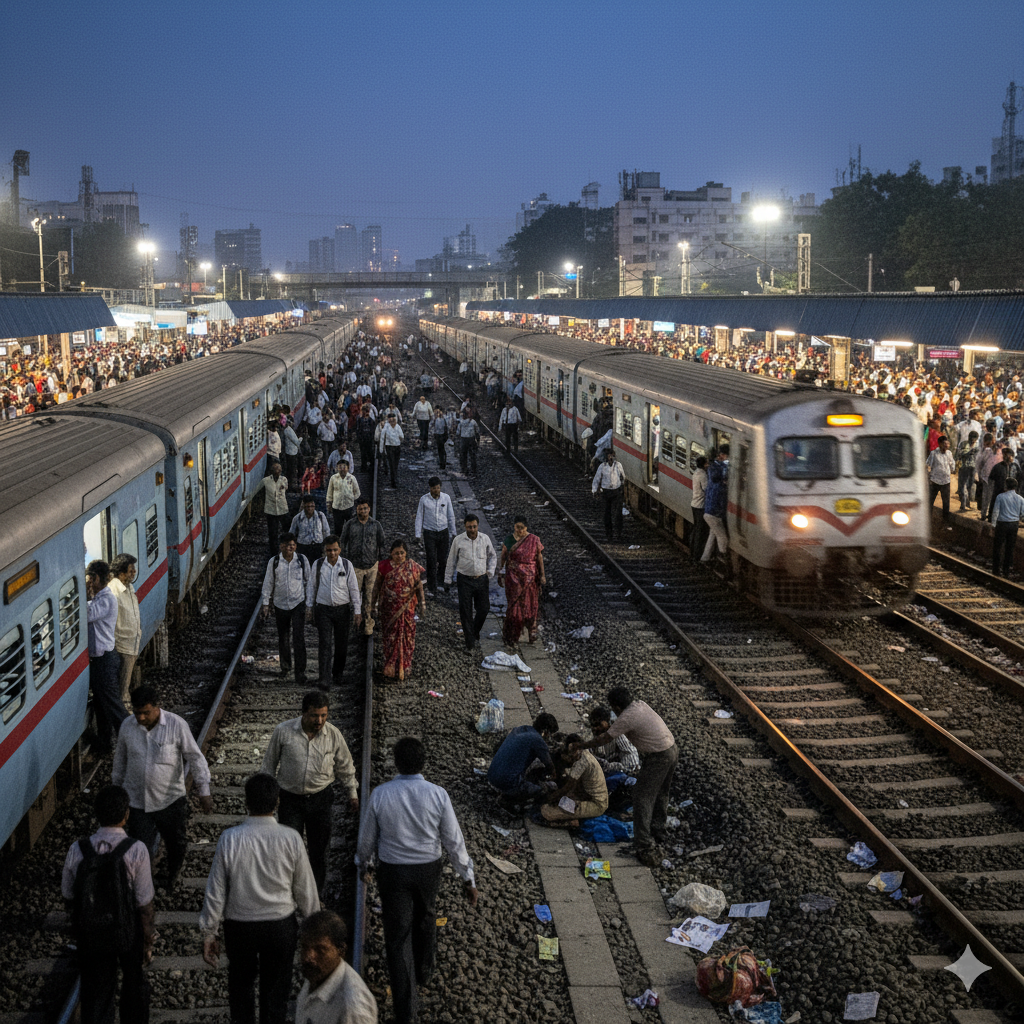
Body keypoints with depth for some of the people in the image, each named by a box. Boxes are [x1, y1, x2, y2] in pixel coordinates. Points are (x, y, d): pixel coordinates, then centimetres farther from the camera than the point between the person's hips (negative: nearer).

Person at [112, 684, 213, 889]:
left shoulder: (177, 725, -16)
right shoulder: (127, 726, -7)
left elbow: (195, 758, -8)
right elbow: (120, 759, 10)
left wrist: (204, 792, -11)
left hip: (171, 801, -1)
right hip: (137, 801, 1)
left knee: (176, 845, 17)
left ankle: (172, 874, 49)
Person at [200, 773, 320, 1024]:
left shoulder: (229, 839, -16)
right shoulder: (290, 839, -16)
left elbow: (215, 892, -9)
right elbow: (305, 890, -5)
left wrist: (208, 933, 3)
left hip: (239, 926, 0)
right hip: (280, 926, 0)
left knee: (240, 985, 23)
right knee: (275, 990, 16)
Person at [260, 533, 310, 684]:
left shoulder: (302, 560, -3)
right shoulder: (274, 562, -4)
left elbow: (309, 580, 9)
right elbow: (268, 583, 3)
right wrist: (266, 604, 2)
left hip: (298, 603, -1)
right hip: (280, 605, 2)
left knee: (298, 638, -11)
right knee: (283, 637, 14)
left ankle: (300, 672, -9)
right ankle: (285, 666, 35)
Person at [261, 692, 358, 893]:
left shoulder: (333, 734, -8)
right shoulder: (283, 731, -12)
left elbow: (345, 767, 8)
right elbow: (269, 763, 2)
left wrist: (352, 794, 14)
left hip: (321, 799, 2)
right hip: (290, 799, -1)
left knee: (319, 848, 10)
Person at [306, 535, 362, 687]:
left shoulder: (347, 565, -3)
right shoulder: (317, 565, -2)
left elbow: (354, 589, -1)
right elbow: (311, 586, 7)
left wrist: (357, 611, -4)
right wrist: (309, 607, 6)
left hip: (343, 609, 1)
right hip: (323, 609, -1)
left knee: (341, 644, 9)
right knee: (325, 644, -7)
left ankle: (338, 673, 27)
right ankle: (325, 678, -9)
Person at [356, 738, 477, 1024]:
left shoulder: (380, 795, -15)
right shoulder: (437, 795, -14)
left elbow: (367, 838, -1)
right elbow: (453, 840, -8)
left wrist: (364, 863, 20)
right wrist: (467, 878, 2)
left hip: (392, 871, -1)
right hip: (428, 869, 2)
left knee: (398, 935, 4)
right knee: (425, 919, 28)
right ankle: (423, 971, 53)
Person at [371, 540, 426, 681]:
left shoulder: (413, 567, -3)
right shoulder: (385, 566, -6)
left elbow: (419, 585, 3)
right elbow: (377, 585, 3)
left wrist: (422, 603, -5)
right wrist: (374, 604, 5)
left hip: (407, 609, 1)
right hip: (389, 609, -1)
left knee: (406, 636, 6)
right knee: (390, 637, 4)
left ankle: (404, 667, 21)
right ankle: (390, 668, 15)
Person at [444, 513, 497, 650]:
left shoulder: (485, 539, 0)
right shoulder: (458, 540, -5)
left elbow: (492, 556, 15)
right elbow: (451, 561, 3)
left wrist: (490, 571, 1)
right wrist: (448, 579, 4)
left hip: (481, 579, 2)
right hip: (465, 580, -2)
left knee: (484, 608, 4)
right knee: (466, 611, 0)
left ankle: (474, 634, 29)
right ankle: (470, 643, 8)